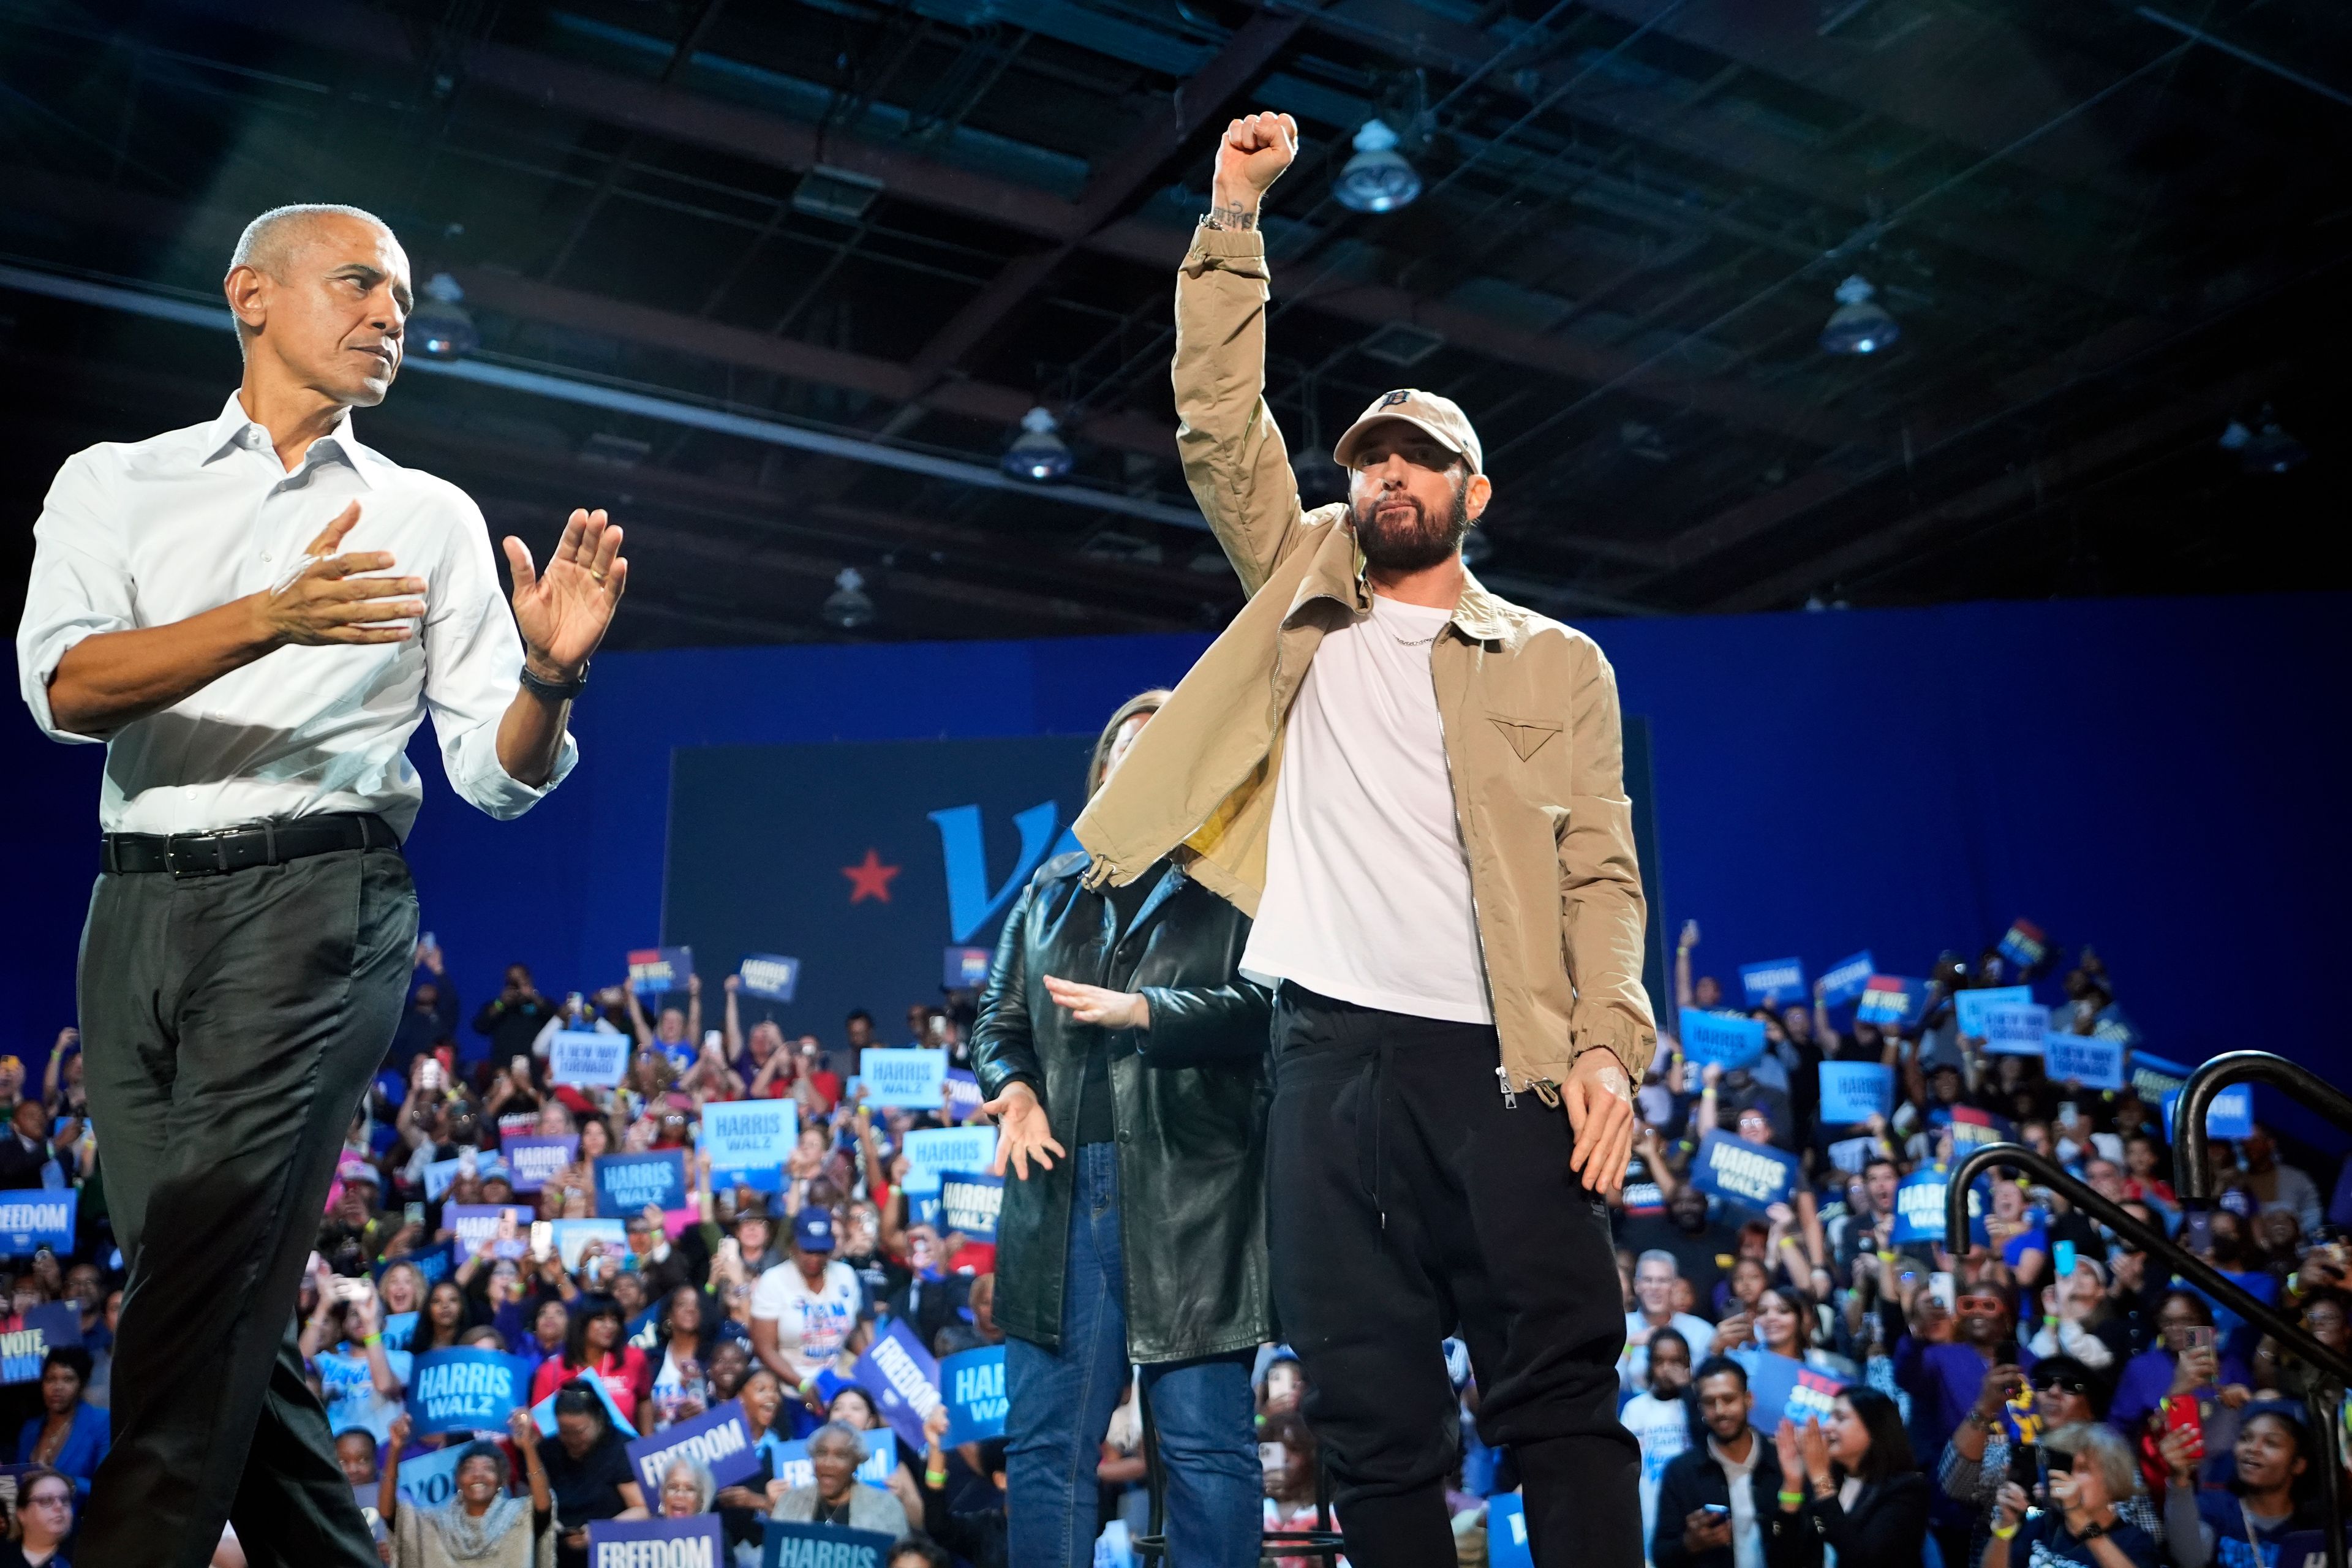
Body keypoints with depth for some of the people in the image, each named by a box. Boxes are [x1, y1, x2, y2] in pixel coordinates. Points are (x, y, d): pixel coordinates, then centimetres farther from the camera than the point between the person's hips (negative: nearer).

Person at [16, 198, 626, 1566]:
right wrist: (269, 618, -22)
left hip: (317, 900, -2)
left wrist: (550, 675, -16)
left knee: (206, 1289, -12)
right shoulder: (114, 483, 12)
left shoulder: (431, 516, 11)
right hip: (140, 902, 3)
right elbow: (65, 686, -6)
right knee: (220, 1305, 6)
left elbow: (497, 777, 6)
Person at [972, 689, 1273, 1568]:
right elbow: (1000, 1017, 19)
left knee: (1206, 1441, 0)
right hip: (1060, 1190, 5)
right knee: (1044, 1441, 7)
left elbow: (1263, 1005, -9)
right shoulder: (1052, 892, 21)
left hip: (1193, 1193, -4)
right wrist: (1014, 1088, -2)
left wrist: (1142, 1012, -19)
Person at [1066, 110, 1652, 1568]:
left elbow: (1600, 874, 4)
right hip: (1331, 1052, 2)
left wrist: (1608, 1046, -10)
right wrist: (1235, 221, 8)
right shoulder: (1305, 598, 18)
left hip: (1501, 1058, -2)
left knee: (1563, 1402, -6)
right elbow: (1219, 425, 11)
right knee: (1377, 1428, 5)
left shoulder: (1558, 663, 12)